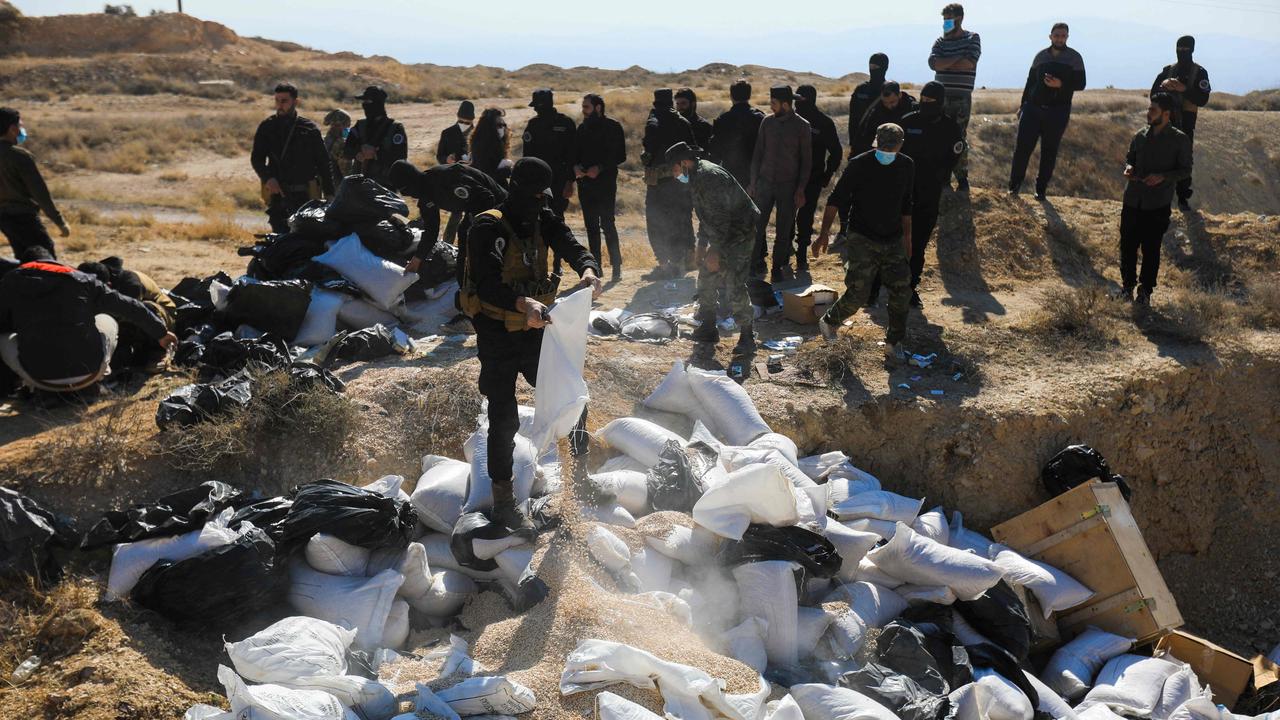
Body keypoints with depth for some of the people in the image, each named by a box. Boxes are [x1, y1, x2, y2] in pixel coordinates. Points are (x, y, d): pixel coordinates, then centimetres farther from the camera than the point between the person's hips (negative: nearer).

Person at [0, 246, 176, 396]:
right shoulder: (82, 280, 11)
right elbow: (131, 308, 16)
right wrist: (160, 333, 29)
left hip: (41, 378, -1)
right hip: (86, 374, 1)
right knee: (107, 321, 28)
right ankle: (93, 375, 10)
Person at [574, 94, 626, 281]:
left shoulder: (613, 127, -2)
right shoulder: (582, 128, 14)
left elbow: (620, 156, -6)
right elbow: (576, 153, 18)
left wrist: (600, 168, -16)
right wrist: (576, 167, -4)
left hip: (606, 183, -5)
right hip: (585, 183, 6)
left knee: (607, 224, -9)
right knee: (591, 225, 7)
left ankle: (616, 266, -4)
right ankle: (595, 265, 12)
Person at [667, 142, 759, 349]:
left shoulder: (709, 177, -23)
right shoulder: (697, 177, 10)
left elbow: (720, 217, -27)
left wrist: (714, 250, -24)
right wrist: (702, 244, 17)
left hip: (738, 237, -11)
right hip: (721, 237, 11)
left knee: (734, 287, -13)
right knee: (706, 281, 13)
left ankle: (747, 336, -2)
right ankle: (708, 329, 24)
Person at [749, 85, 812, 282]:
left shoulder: (801, 126, -4)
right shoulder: (767, 122, 4)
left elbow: (806, 161, -1)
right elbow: (758, 154, 9)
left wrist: (800, 189, -7)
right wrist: (753, 183, 5)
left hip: (788, 186, -2)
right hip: (765, 183, 2)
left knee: (784, 230, 3)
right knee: (757, 226, -2)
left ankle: (778, 268, 13)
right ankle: (757, 265, 11)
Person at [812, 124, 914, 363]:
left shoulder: (907, 166, 4)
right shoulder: (859, 165, -11)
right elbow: (836, 198, -10)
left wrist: (907, 238, 19)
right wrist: (824, 232, -19)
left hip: (893, 241, 5)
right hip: (862, 239, -5)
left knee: (901, 293, 1)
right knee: (857, 294, -12)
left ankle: (893, 344, 17)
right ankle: (829, 321, 17)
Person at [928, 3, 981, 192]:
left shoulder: (972, 38, 2)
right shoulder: (940, 41, 11)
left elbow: (969, 63, -14)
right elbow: (934, 64, -7)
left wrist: (945, 62, -6)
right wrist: (958, 58, -11)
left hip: (961, 98, -4)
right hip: (940, 97, 4)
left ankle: (963, 180, 5)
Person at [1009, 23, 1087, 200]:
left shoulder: (1074, 57, 4)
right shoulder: (1041, 56, 11)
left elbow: (1080, 84, -1)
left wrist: (1061, 85, -18)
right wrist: (1022, 105, 12)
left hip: (1057, 112, -2)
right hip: (1032, 108, 2)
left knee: (1049, 152, 3)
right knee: (1022, 147, -6)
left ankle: (1041, 188, 12)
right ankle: (1015, 184, 7)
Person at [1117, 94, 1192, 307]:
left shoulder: (1180, 139, -6)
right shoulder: (1141, 135, 5)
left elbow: (1185, 170, -3)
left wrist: (1162, 177, -20)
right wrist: (1129, 167, -5)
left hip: (1158, 204, -4)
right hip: (1133, 201, 4)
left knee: (1151, 249, 4)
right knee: (1127, 245, 8)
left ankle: (1145, 290, 16)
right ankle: (1127, 284, 25)